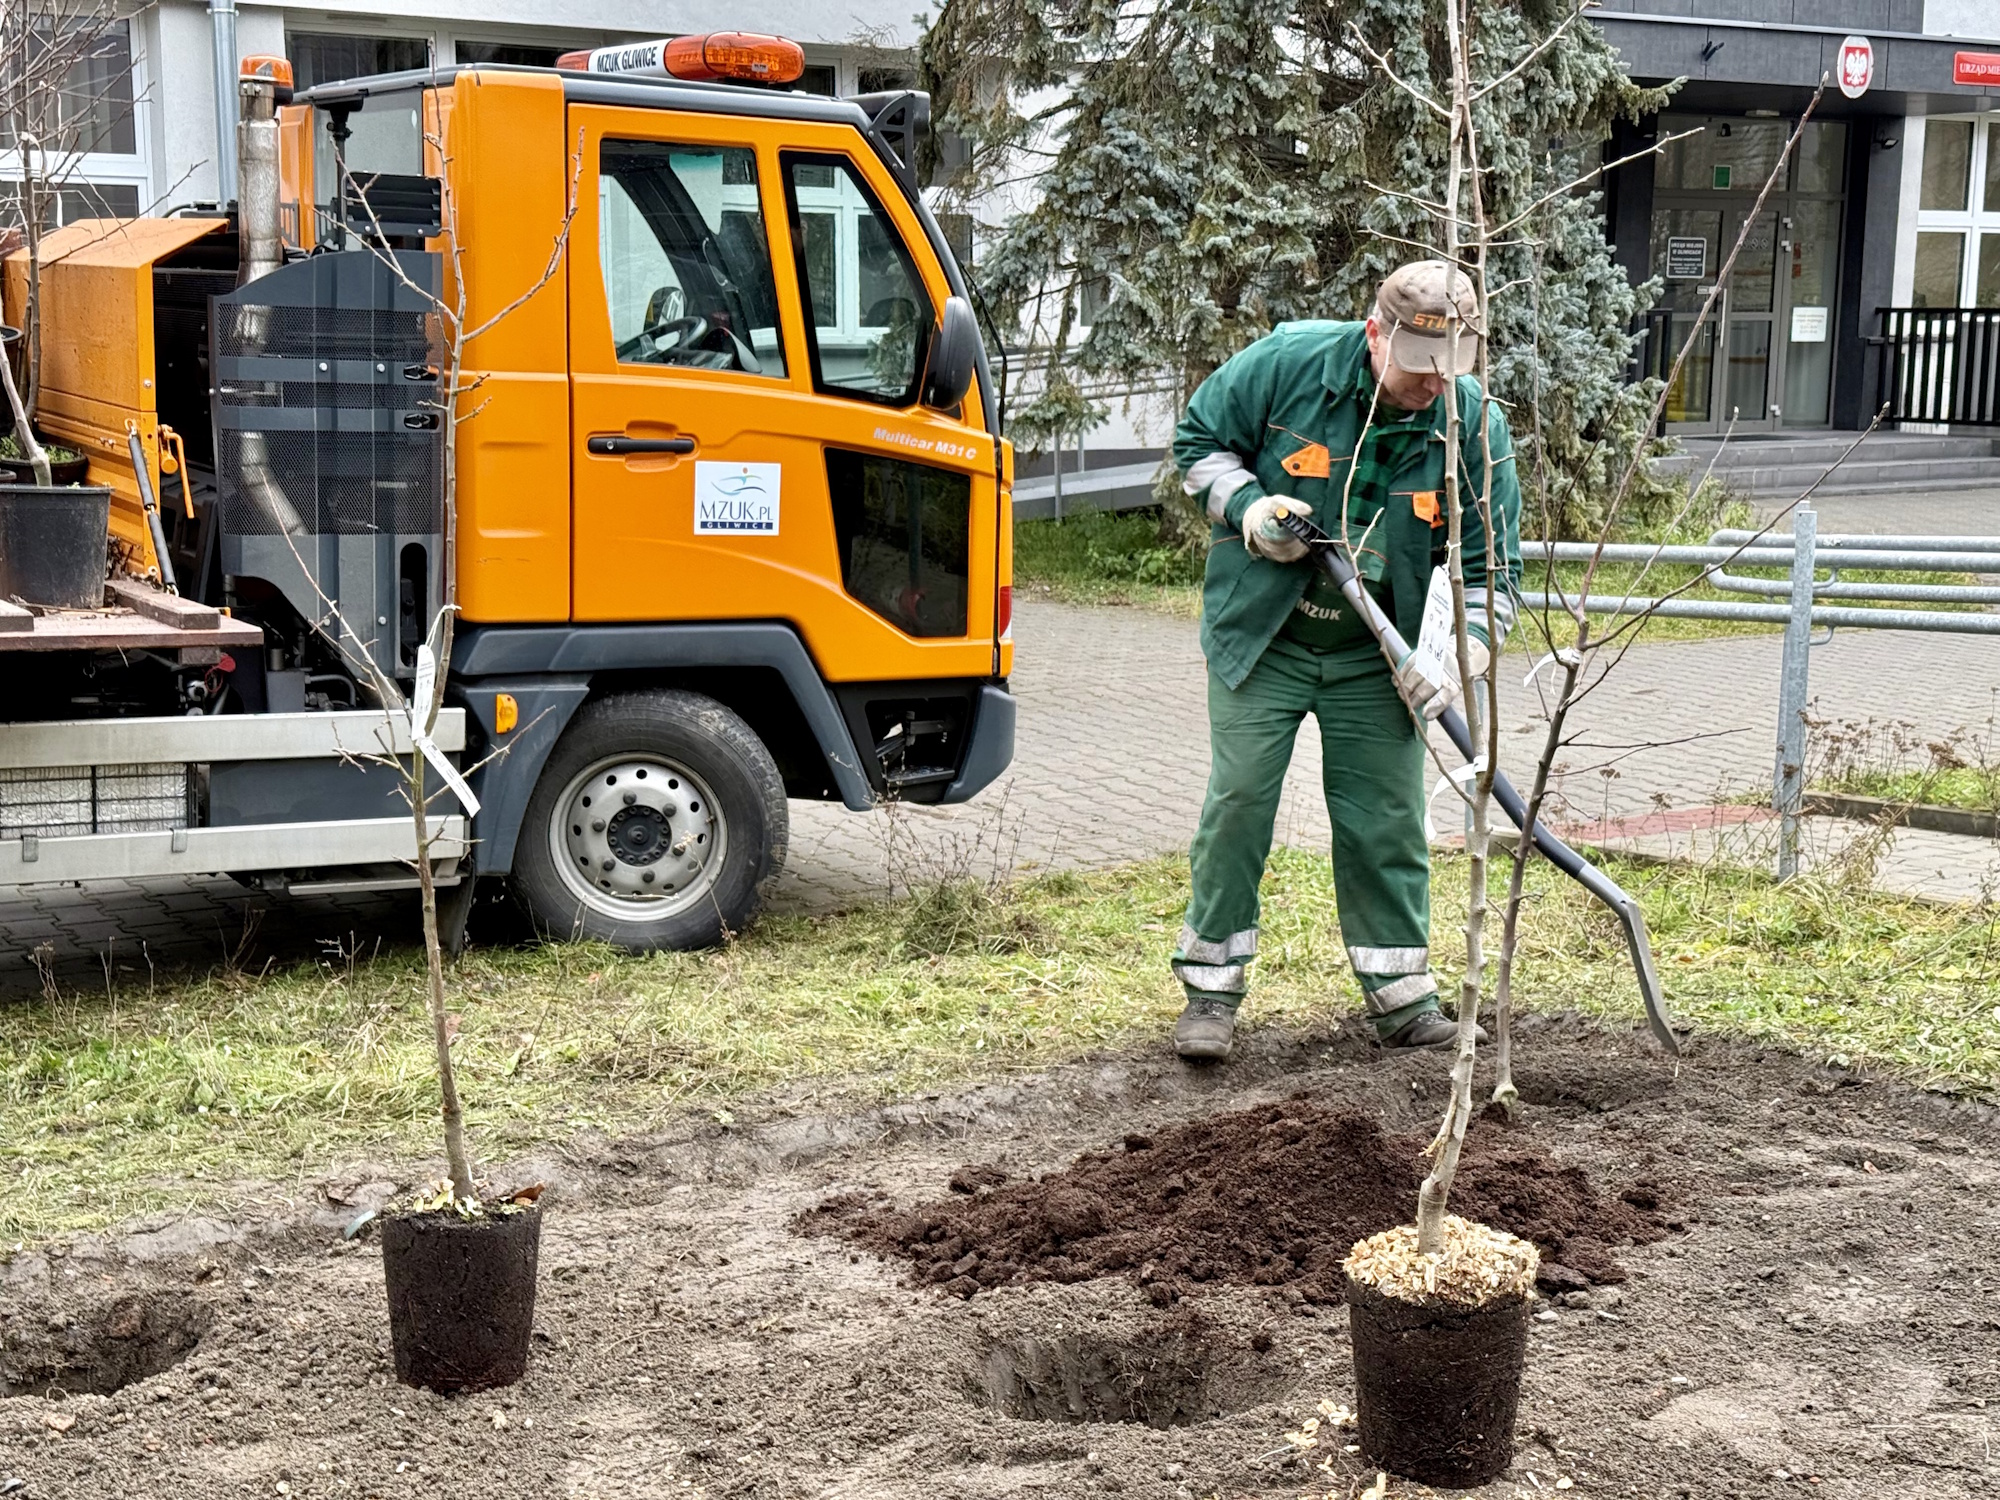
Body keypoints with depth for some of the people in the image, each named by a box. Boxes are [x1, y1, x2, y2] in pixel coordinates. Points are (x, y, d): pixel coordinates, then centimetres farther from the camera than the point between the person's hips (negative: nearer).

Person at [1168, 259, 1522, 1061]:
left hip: (1374, 656, 2)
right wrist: (1249, 509, -17)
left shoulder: (1475, 427, -9)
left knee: (1385, 816, 4)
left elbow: (1488, 566, -4)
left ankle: (1402, 996, 17)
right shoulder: (1285, 363, -15)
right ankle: (1212, 989, 10)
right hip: (1262, 635, -1)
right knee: (1239, 800, -3)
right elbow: (1199, 439, 0)